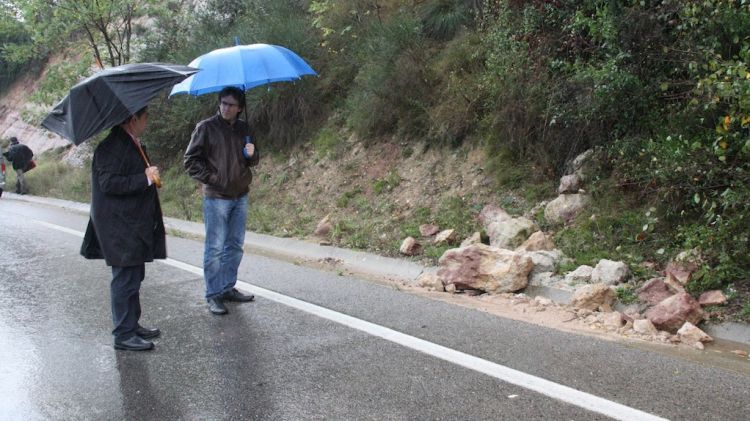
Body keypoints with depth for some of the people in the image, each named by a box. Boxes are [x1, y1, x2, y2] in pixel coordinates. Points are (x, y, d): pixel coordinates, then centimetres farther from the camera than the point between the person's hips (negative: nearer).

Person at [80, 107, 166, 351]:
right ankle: (123, 335, 6)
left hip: (133, 224, 10)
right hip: (120, 227, -10)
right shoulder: (112, 147, -18)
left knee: (133, 277, 17)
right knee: (125, 279, -3)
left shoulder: (131, 144, 13)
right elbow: (109, 183, -25)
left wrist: (149, 177, 14)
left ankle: (132, 326, 28)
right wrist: (145, 179, -23)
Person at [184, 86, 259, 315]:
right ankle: (213, 295, 5)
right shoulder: (206, 127, -5)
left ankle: (228, 288, 24)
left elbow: (252, 162, 17)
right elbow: (191, 160, -5)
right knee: (215, 247, -2)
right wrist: (210, 178, -13)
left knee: (235, 245, 12)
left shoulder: (243, 129, 9)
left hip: (240, 196, 6)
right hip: (216, 197, -5)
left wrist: (252, 154, -5)